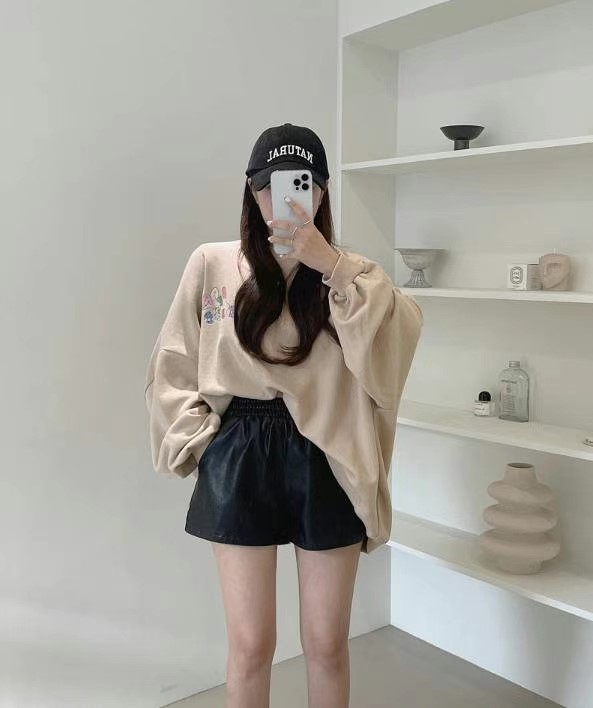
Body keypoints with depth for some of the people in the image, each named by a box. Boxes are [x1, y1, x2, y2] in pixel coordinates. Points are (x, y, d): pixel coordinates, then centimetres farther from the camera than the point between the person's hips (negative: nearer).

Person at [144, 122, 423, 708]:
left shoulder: (347, 274, 2)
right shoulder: (212, 264, 1)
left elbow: (399, 333, -18)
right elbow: (171, 368, 6)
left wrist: (331, 265, -24)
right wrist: (201, 440, -2)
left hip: (325, 463, 1)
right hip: (240, 460, 0)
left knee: (327, 645, 12)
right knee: (251, 644, 9)